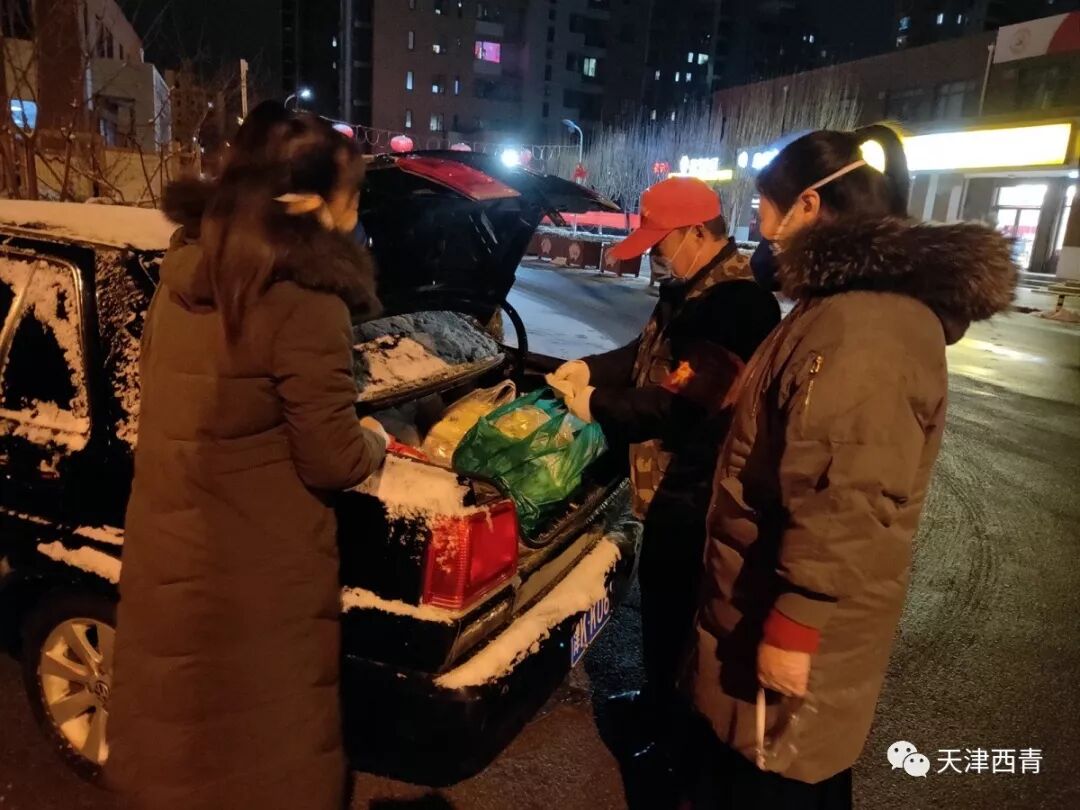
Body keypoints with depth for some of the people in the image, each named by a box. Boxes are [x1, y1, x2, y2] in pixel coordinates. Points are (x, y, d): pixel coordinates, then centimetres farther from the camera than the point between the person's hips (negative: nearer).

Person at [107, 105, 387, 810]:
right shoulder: (305, 301, -22)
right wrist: (373, 442, 3)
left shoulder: (184, 272, 3)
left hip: (168, 552, 8)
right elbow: (332, 462, -17)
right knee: (257, 749, 14)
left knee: (180, 730, 27)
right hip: (251, 575, -7)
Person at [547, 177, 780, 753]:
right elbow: (651, 354, 22)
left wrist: (600, 407, -17)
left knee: (675, 609, 4)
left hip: (695, 489, -11)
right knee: (661, 597, 23)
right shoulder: (691, 288, 10)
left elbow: (683, 398, -28)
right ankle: (658, 703, 44)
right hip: (672, 478, 11)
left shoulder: (736, 303, -25)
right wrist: (591, 367, 6)